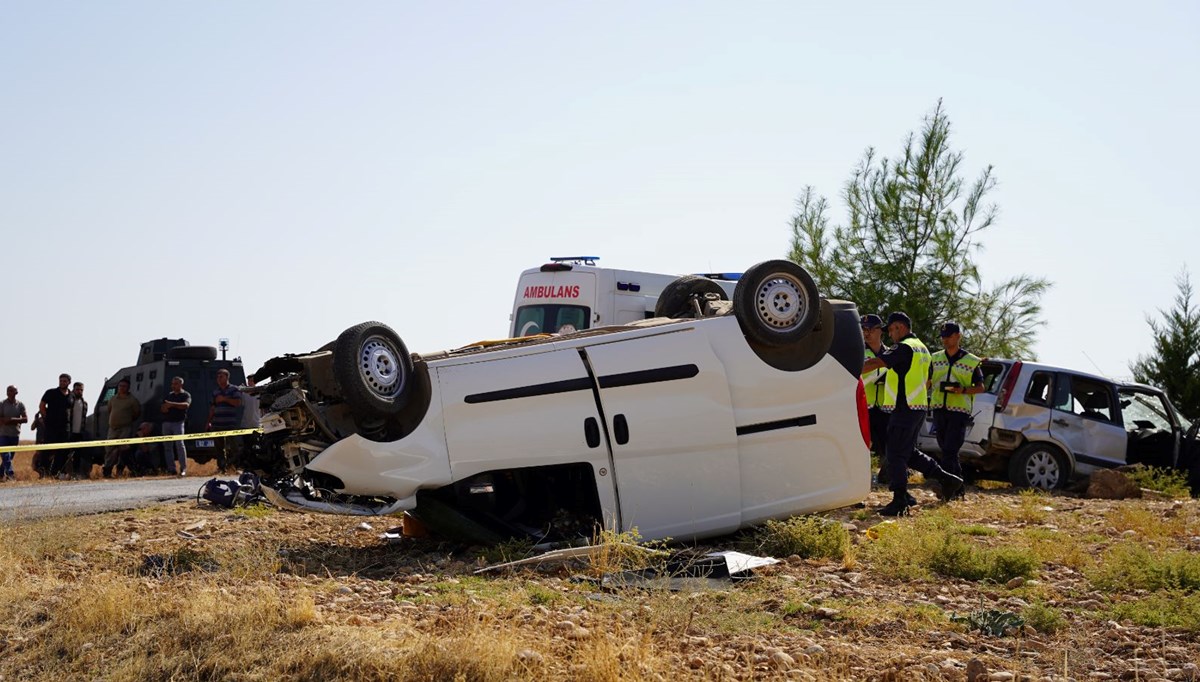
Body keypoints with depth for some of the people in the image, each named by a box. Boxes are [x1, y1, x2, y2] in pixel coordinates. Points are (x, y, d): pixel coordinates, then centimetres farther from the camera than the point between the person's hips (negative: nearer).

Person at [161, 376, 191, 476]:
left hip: (178, 422, -6)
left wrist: (172, 404, -26)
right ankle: (171, 469, 4)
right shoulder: (169, 395, 22)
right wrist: (164, 408, -4)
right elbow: (163, 408, 22)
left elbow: (186, 405, -15)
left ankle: (183, 468, -13)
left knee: (179, 444, -14)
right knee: (168, 446, 2)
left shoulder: (186, 395, 4)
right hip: (166, 422, 6)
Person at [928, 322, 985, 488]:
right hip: (939, 410, 5)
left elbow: (980, 387, 3)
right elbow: (927, 383, 16)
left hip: (959, 411, -5)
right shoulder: (935, 358, 12)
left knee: (949, 451, -14)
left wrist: (964, 390, -15)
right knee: (948, 452, 11)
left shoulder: (972, 361, 0)